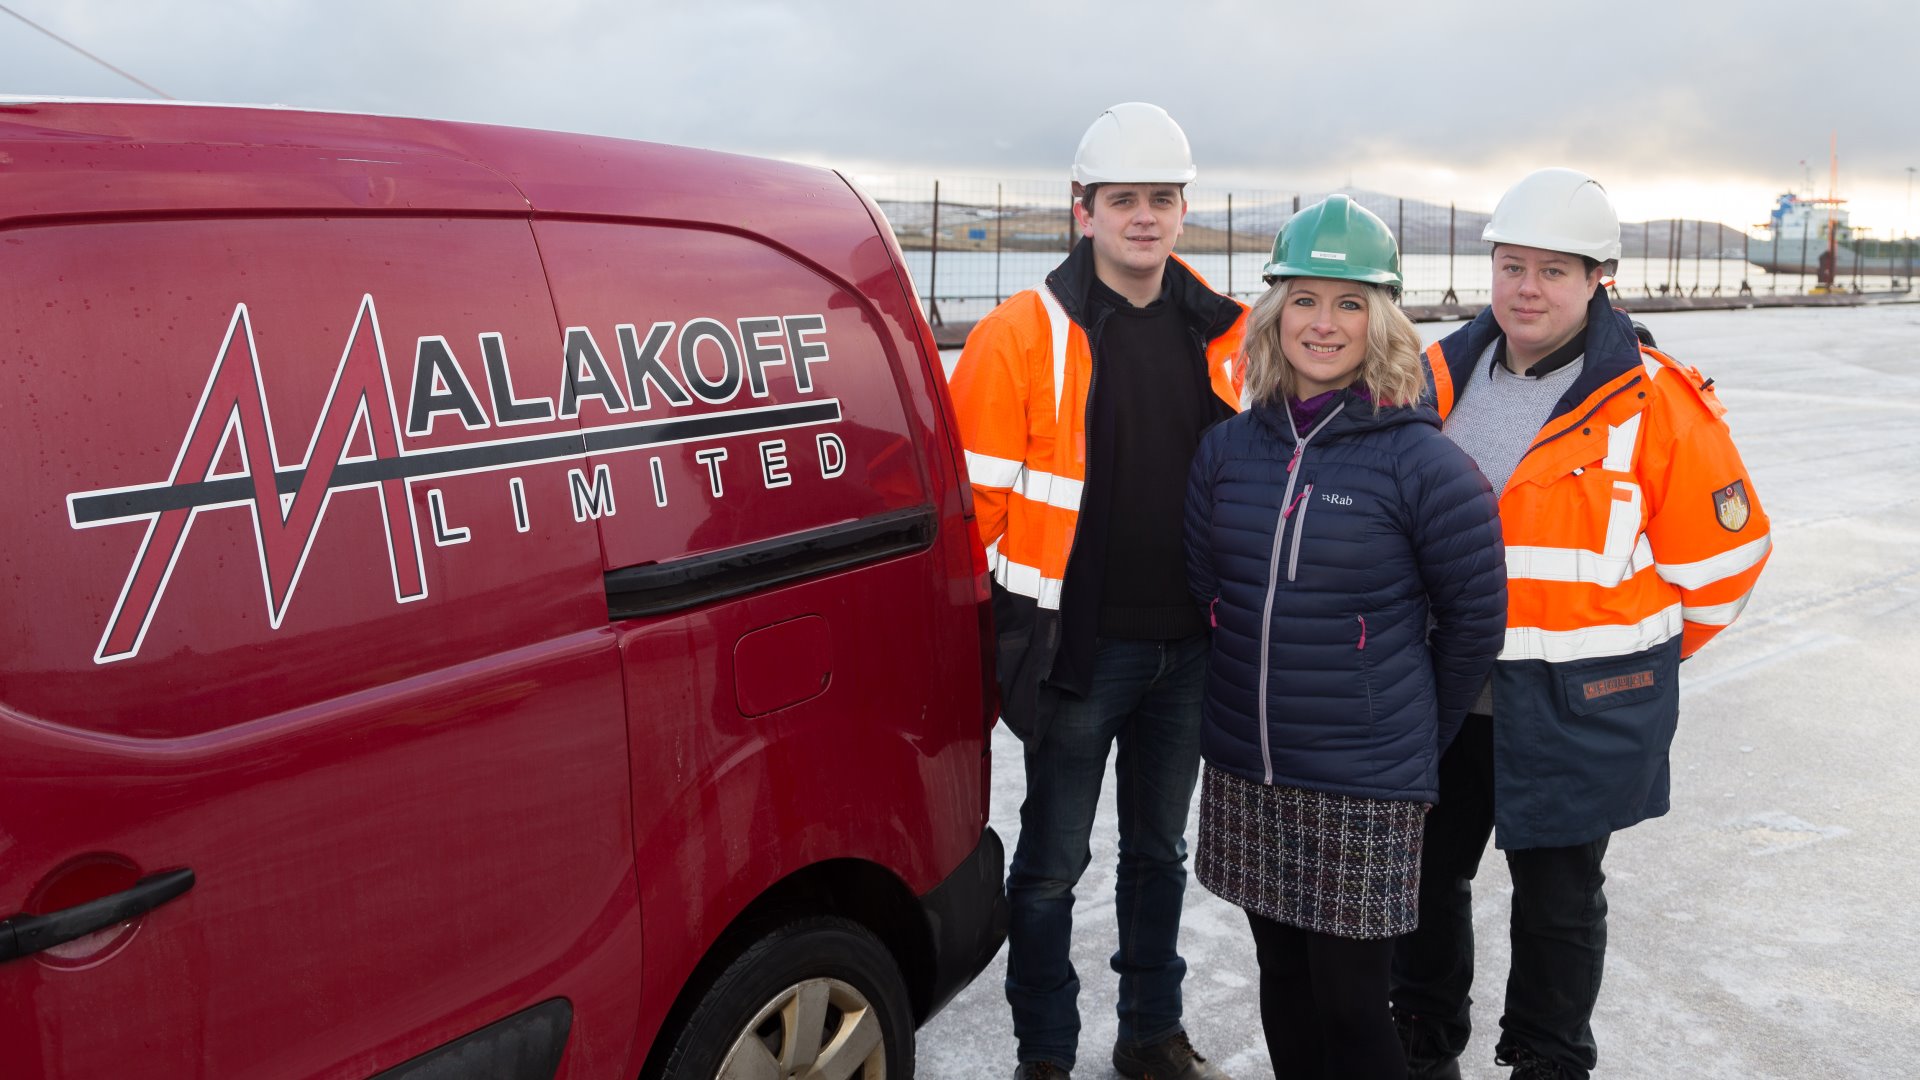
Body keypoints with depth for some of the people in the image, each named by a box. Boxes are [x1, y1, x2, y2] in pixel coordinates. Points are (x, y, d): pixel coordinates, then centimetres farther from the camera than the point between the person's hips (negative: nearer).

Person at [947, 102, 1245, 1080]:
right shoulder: (1025, 336, -10)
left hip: (1191, 648, 5)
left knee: (1158, 848, 19)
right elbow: (975, 498, -10)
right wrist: (1004, 630, -11)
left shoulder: (1224, 335, 5)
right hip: (1077, 646, -4)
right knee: (1053, 862, 7)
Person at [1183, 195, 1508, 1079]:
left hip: (1364, 784, -4)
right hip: (1242, 773, 4)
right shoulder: (1227, 449, 2)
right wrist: (1269, 689, 11)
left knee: (1349, 1004, 5)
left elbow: (1475, 616, -3)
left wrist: (1416, 729, 4)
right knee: (1282, 977, 19)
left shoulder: (1420, 461, -11)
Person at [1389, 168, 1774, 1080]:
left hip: (1576, 714, -4)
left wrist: (1635, 662, 4)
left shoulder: (1657, 404, -11)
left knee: (1557, 895, 11)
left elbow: (1721, 554, -3)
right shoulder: (1439, 378, 2)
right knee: (1425, 872, 17)